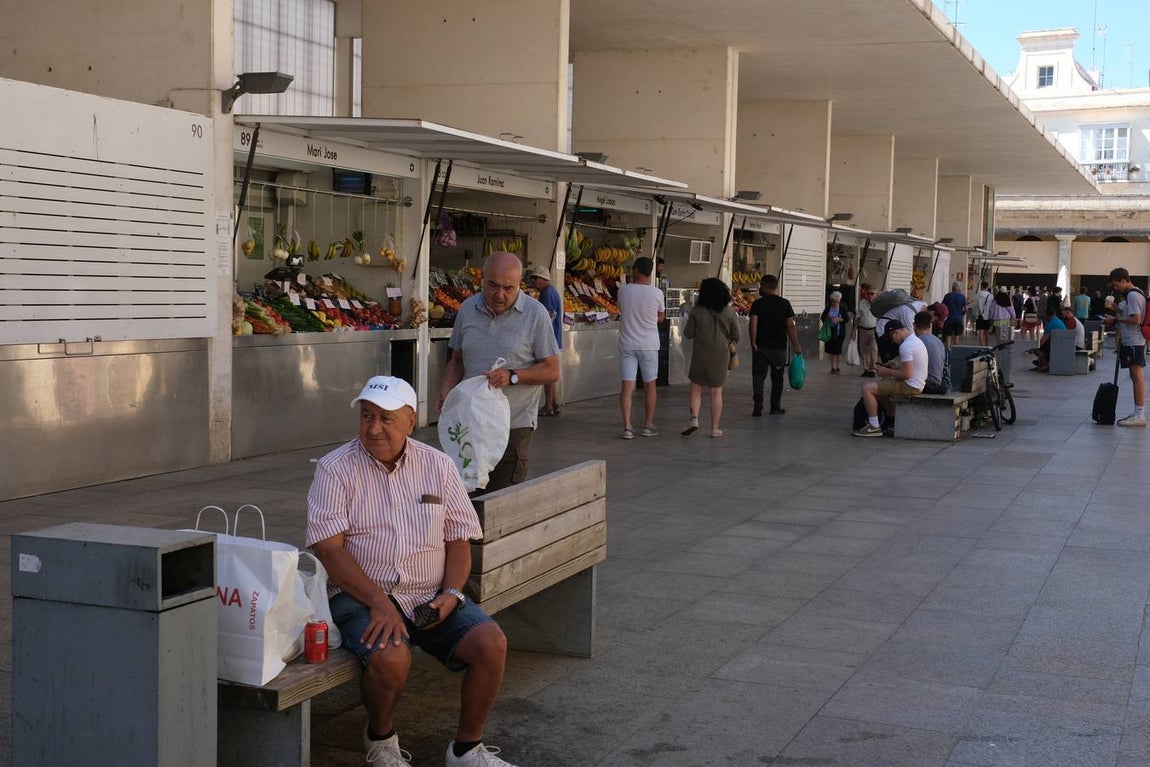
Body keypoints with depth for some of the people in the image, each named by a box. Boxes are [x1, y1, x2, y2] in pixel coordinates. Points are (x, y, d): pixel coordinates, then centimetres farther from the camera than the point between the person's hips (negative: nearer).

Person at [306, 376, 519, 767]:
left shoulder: (438, 465, 8)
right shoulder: (336, 468, -3)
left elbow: (459, 540, 11)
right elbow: (328, 548, -12)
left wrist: (451, 594, -8)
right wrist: (380, 603, -22)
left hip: (431, 596, 4)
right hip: (361, 595, -4)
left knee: (491, 643, -19)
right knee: (391, 657, -33)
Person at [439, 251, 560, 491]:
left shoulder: (535, 314, -5)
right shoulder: (467, 309, 8)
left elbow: (552, 370, -3)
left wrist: (512, 377, -17)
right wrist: (446, 391, 0)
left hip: (514, 424, -4)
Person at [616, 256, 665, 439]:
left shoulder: (623, 290, -5)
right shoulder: (657, 293, -8)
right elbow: (661, 317, 6)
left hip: (627, 343, 1)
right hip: (649, 345, -1)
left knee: (627, 386, 1)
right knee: (649, 386, 13)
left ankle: (627, 427, -6)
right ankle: (648, 425, 19)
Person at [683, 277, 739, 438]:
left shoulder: (697, 311, -7)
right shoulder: (729, 312, -3)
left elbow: (688, 334, -3)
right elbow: (736, 336, 2)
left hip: (700, 355, -1)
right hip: (721, 356, 1)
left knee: (696, 388, 11)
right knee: (716, 392, 8)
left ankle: (694, 418, -9)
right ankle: (715, 428, 10)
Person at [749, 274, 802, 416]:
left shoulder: (758, 303, -2)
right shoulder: (785, 304, 1)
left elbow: (753, 324, -12)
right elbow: (790, 326, -4)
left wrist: (753, 343, -9)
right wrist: (796, 345, -1)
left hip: (760, 347, -1)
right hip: (779, 347, 1)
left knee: (758, 376, 2)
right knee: (777, 378, 13)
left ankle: (758, 407, -8)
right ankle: (775, 407, 18)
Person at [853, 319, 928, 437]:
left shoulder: (906, 346, -20)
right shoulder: (916, 340, 13)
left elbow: (907, 374, -26)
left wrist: (887, 372, -12)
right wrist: (892, 369, 12)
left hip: (910, 387, -11)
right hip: (917, 384, 11)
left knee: (867, 388, -13)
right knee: (880, 387, 31)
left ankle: (874, 427, -11)